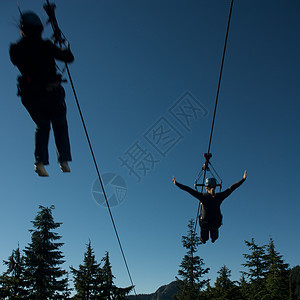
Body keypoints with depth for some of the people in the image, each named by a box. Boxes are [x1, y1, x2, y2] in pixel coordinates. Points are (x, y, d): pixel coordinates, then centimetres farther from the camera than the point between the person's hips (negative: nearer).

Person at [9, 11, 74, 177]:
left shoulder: (16, 49, -3)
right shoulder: (45, 46, -14)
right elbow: (69, 58, -8)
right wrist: (66, 48, 14)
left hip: (30, 96, 3)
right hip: (51, 93, -3)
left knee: (42, 127, 22)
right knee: (60, 125, 19)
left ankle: (40, 162, 4)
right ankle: (64, 161, 11)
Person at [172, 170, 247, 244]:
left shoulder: (203, 196, -23)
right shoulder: (219, 196, -19)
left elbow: (189, 190, -21)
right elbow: (231, 188, -12)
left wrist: (176, 183, -15)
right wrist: (243, 179, -4)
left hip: (204, 223, -1)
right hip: (216, 223, 1)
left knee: (204, 239, 36)